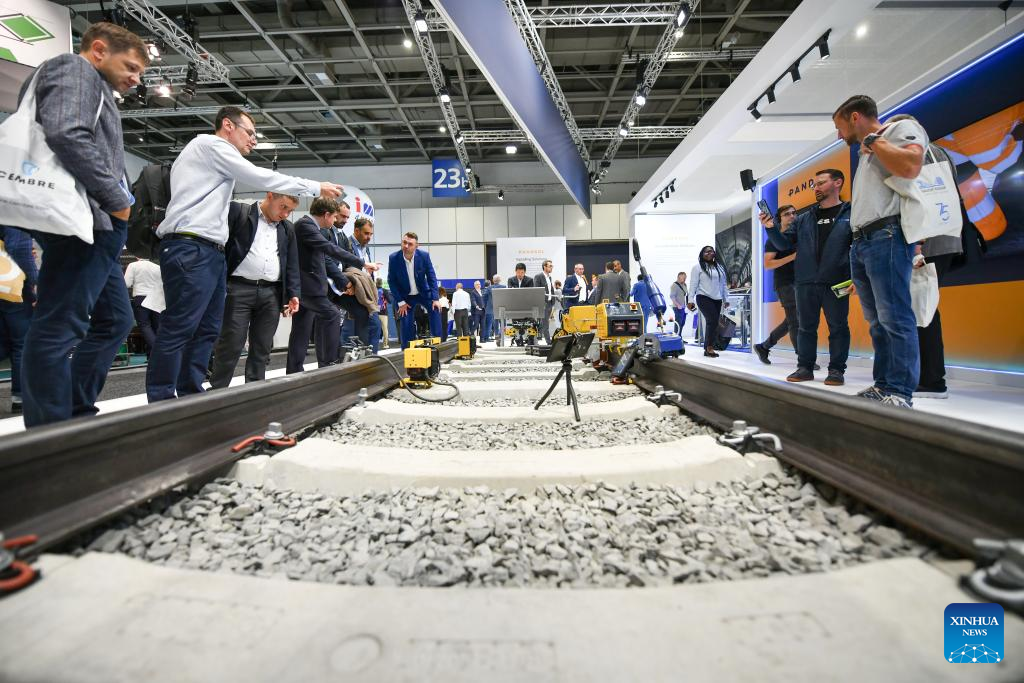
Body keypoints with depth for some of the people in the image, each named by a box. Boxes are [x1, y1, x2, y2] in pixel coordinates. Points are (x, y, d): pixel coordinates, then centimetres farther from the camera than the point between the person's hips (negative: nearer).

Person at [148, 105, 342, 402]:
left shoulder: (217, 159, 29)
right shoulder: (210, 143, 2)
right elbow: (261, 177, -6)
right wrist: (317, 188, 0)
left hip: (210, 252, 10)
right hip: (190, 249, -10)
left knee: (207, 330, 6)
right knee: (179, 329, -12)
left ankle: (190, 396, 10)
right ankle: (160, 402, -8)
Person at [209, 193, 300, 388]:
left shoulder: (288, 228, 17)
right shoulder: (238, 212, 4)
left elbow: (292, 265, 15)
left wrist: (293, 294, 4)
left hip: (272, 293, 4)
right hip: (239, 289, -4)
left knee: (262, 348, 6)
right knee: (230, 345, -4)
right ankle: (216, 390, 8)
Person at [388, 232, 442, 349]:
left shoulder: (424, 255, -17)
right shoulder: (393, 258, -18)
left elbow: (431, 277, -11)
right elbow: (391, 281, -11)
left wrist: (435, 298, -17)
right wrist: (400, 302, -13)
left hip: (423, 293, 1)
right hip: (405, 296, -1)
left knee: (436, 309, -18)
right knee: (406, 325, -7)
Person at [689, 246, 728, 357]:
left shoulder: (719, 267, 18)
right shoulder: (698, 267, 2)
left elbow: (723, 284, 20)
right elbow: (694, 285, -4)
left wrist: (726, 298, 16)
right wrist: (690, 300, -10)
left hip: (717, 299, 6)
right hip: (704, 298, -6)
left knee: (712, 323, 4)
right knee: (713, 320, -19)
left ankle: (707, 348, 10)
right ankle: (709, 347, -13)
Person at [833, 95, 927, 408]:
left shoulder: (902, 127, 5)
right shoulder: (867, 152, 30)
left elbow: (910, 167, -17)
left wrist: (873, 140, -2)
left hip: (886, 236, -9)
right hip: (861, 242, 9)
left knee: (894, 317, -11)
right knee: (877, 321, 7)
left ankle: (901, 392, -8)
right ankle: (883, 384, 11)